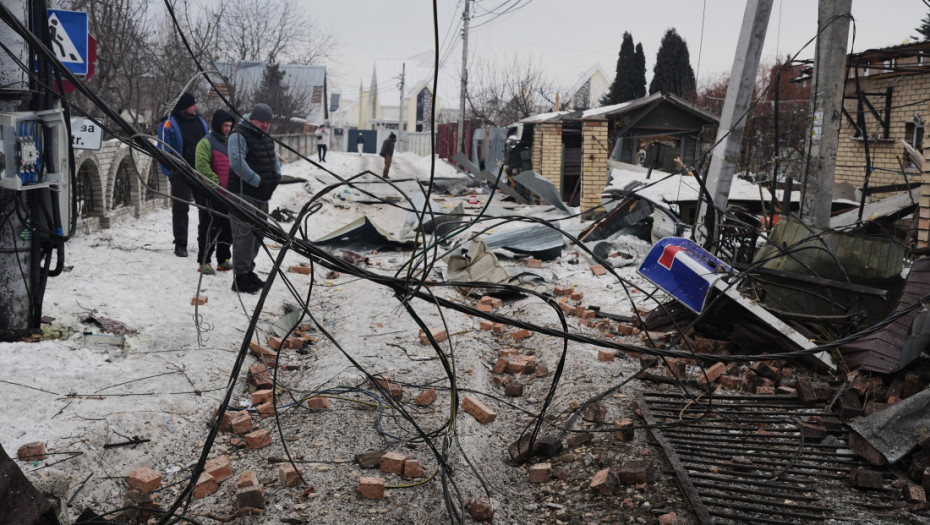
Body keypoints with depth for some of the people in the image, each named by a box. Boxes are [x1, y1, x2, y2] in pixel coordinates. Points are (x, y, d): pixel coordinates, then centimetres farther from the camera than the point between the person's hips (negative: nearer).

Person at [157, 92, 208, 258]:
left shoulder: (200, 121, 13)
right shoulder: (168, 124, -4)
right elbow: (163, 150, -6)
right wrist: (170, 172, -13)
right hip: (180, 174, -5)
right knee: (181, 208, 0)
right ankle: (180, 245, 6)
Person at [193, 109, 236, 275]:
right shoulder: (206, 143, -10)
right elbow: (202, 166, -19)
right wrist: (215, 182, -19)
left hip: (228, 194, 8)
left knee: (227, 228, 12)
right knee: (209, 228, -4)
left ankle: (223, 260, 22)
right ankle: (203, 262, 4)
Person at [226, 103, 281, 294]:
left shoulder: (267, 140, 18)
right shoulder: (239, 136, -11)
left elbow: (274, 160, 28)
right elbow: (237, 162, -24)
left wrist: (276, 176, 8)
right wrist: (256, 180, -23)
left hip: (261, 197, 9)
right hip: (243, 194, -9)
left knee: (257, 235, 16)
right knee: (244, 234, -10)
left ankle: (248, 270, 29)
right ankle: (241, 277, -7)